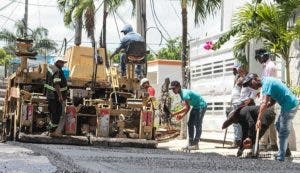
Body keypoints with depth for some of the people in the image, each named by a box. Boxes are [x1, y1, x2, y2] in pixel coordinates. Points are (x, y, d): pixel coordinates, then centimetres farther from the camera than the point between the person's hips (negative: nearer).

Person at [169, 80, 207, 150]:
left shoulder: (185, 93, -28)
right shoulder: (181, 94, 3)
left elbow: (186, 108, -33)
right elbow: (188, 107, 5)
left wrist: (175, 113, -31)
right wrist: (182, 115, -7)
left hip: (201, 106, -10)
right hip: (195, 107, 10)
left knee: (197, 125, -13)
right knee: (190, 124, 5)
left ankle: (195, 144, -14)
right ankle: (190, 143, 6)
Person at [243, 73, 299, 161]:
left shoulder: (266, 83, -17)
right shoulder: (267, 81, 14)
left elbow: (264, 103, -28)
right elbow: (273, 101, 12)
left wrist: (259, 119, -31)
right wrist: (262, 109, -3)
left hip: (289, 105, -10)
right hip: (289, 105, 10)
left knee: (283, 132, -6)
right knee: (278, 125, 20)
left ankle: (280, 156, -3)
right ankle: (285, 150, 26)